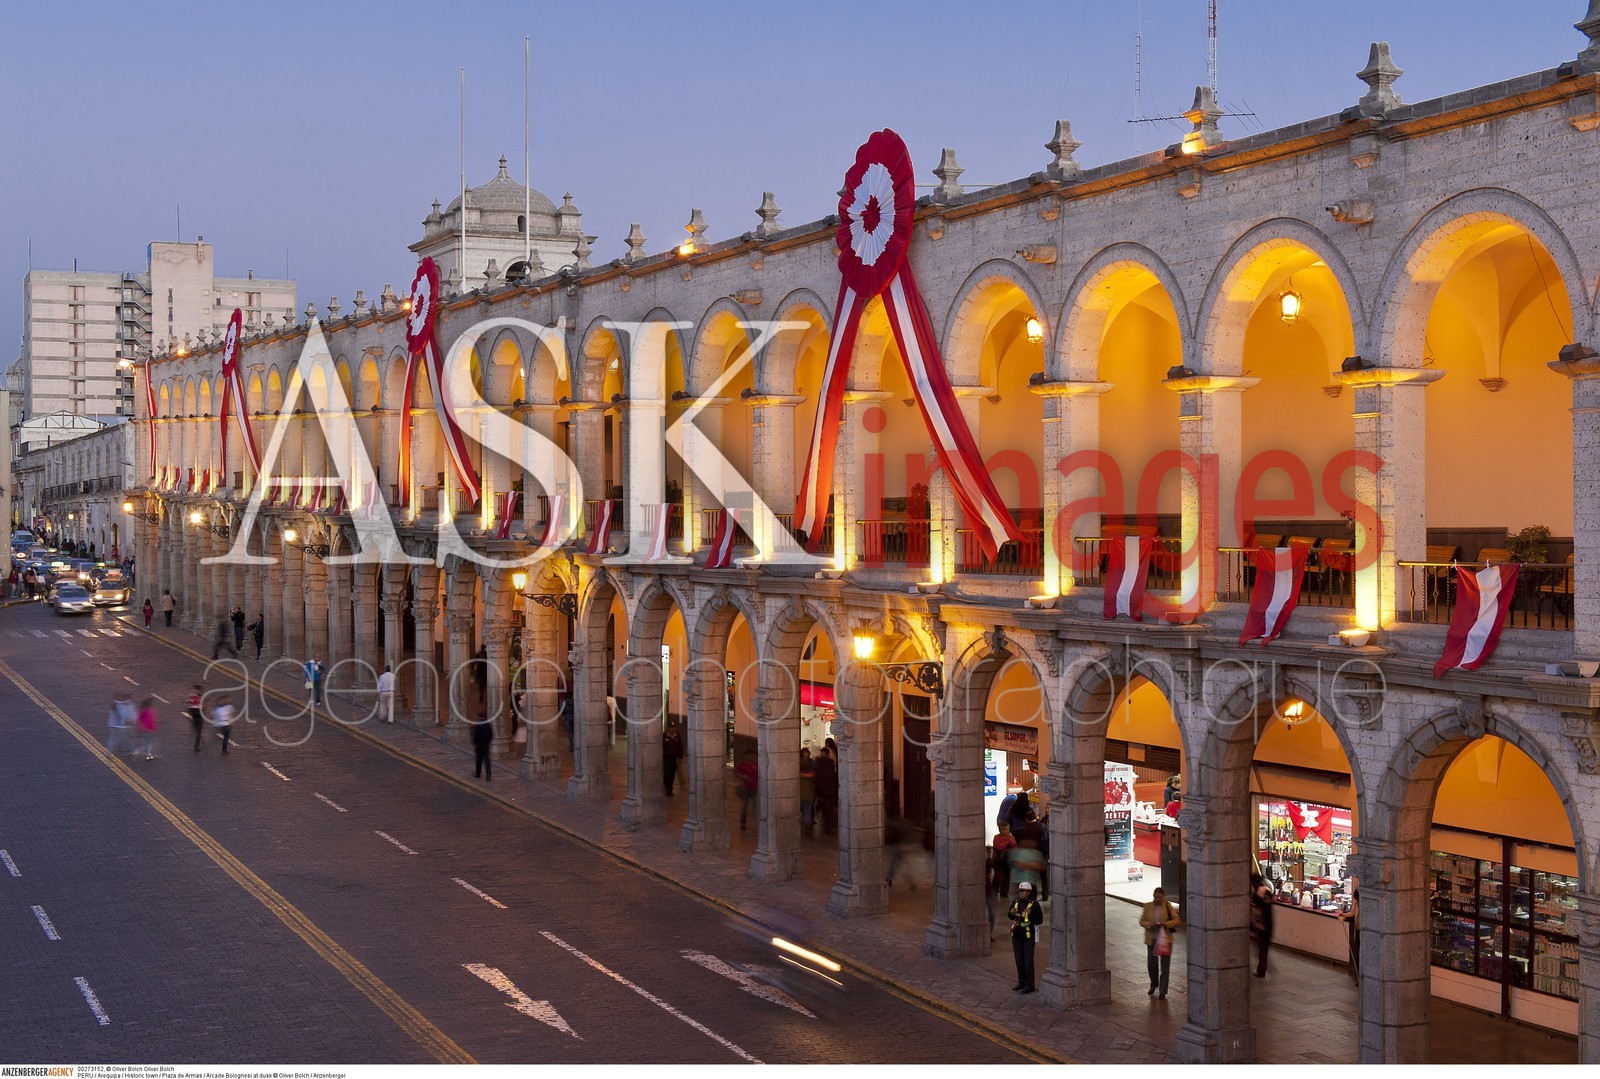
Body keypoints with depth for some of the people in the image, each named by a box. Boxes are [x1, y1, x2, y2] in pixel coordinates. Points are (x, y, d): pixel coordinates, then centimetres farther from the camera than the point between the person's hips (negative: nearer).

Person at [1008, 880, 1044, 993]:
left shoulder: (1034, 904, -11)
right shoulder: (1016, 902, 7)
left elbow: (1039, 920, -13)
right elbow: (1011, 916, 19)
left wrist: (1029, 915, -27)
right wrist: (1012, 913, -3)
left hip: (1029, 936, -6)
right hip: (1017, 935, 6)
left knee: (1028, 961, -5)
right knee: (1019, 960, 13)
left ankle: (1029, 985, 2)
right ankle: (1021, 982, 26)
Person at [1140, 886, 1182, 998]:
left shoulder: (1168, 906, -4)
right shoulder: (1147, 907, 0)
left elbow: (1176, 920, -3)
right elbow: (1141, 920, 3)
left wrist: (1165, 924, -20)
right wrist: (1149, 924, -17)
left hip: (1165, 939, -2)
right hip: (1151, 939, 2)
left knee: (1165, 966, -1)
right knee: (1152, 964, 10)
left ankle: (1162, 991, 6)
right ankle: (1154, 986, 35)